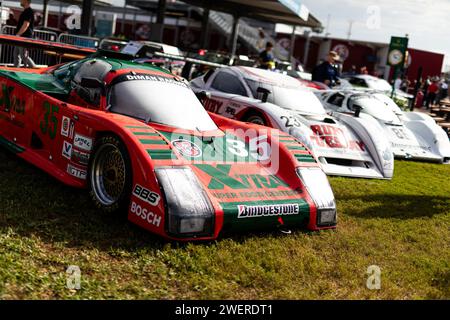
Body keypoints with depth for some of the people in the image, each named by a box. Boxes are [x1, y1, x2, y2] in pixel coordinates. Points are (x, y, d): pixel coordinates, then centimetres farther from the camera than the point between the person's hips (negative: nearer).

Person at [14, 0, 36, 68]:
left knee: (24, 56, -10)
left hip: (25, 37, -10)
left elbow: (26, 25, -21)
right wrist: (18, 35, 21)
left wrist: (18, 34, -22)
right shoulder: (25, 11, 18)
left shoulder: (29, 11, -14)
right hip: (21, 37, 10)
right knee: (16, 54, 9)